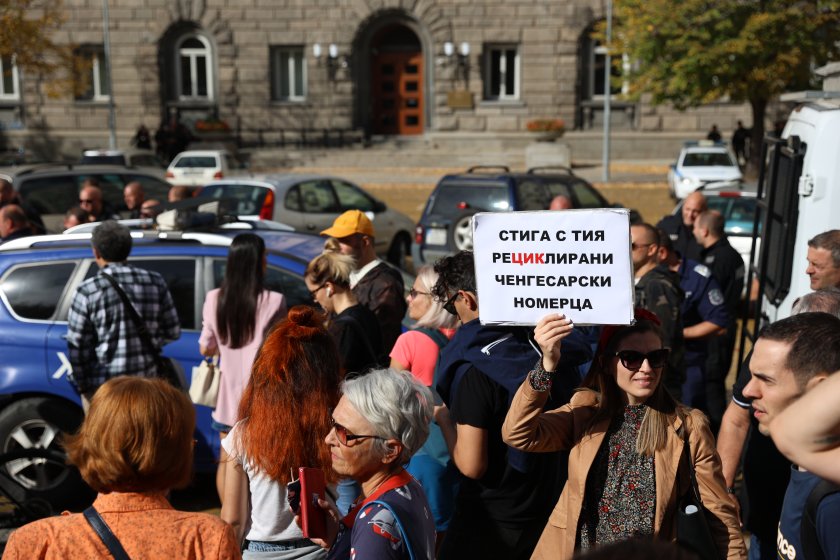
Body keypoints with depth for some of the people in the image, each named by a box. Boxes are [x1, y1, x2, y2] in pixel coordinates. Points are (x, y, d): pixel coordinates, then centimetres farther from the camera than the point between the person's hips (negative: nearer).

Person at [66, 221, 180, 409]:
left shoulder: (88, 291, -11)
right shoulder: (155, 282, -2)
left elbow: (77, 345, -9)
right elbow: (173, 332, 3)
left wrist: (82, 385, 3)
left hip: (102, 387, -3)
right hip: (147, 381, 3)